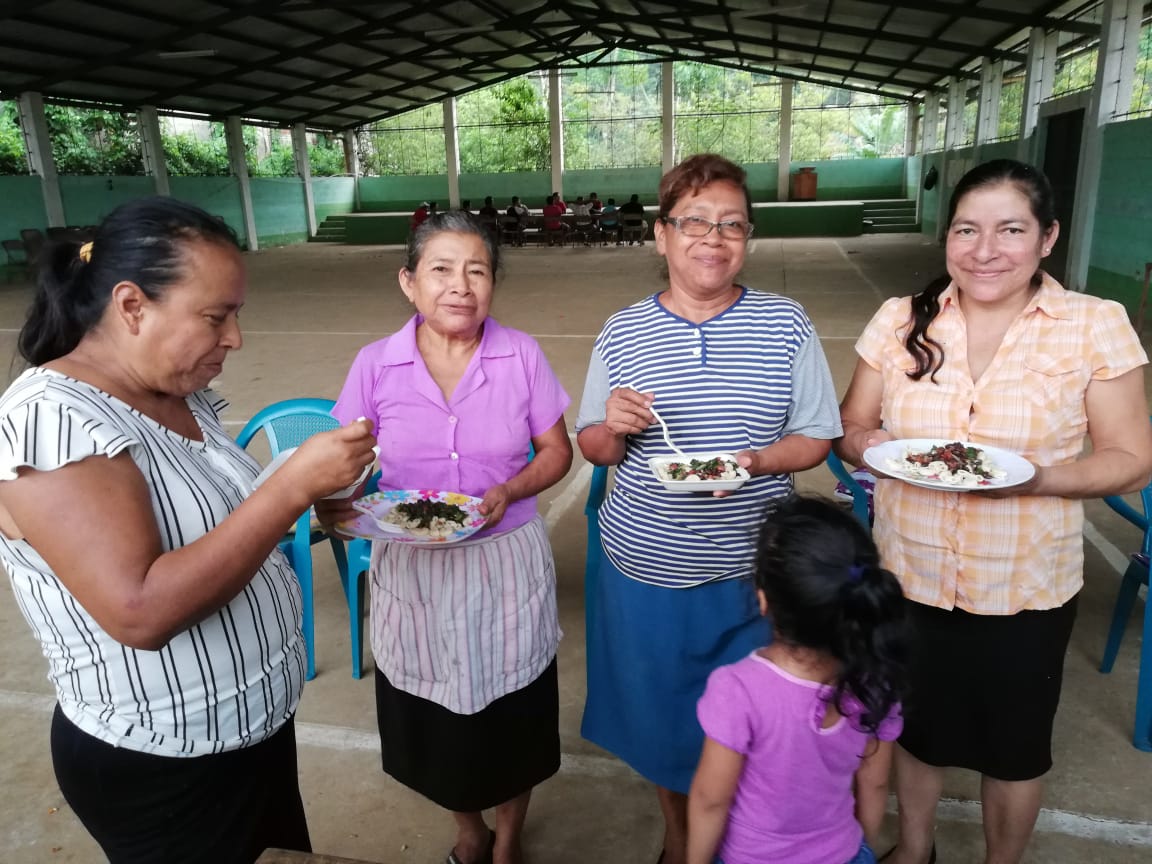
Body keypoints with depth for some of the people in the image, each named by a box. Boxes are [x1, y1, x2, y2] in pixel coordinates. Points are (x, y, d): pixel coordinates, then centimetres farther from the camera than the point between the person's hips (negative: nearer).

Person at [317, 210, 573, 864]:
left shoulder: (521, 355, -8)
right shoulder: (375, 366, -8)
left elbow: (556, 451, -2)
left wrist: (508, 493, -19)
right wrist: (335, 501, -22)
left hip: (508, 561, -1)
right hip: (414, 568, 1)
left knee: (511, 715, 14)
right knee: (436, 718, 19)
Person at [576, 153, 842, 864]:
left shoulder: (787, 325, -4)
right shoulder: (623, 333, -1)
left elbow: (816, 438, -1)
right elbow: (591, 448, 5)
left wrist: (751, 461, -20)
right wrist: (612, 430, -18)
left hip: (751, 573, -1)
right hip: (646, 570, 1)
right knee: (661, 721, 18)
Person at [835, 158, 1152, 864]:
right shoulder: (900, 321, -4)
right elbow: (850, 430, 3)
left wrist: (1035, 477, -25)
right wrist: (868, 445, -20)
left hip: (1026, 591, -1)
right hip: (910, 577, 2)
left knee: (1015, 745, 20)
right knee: (916, 726, 22)